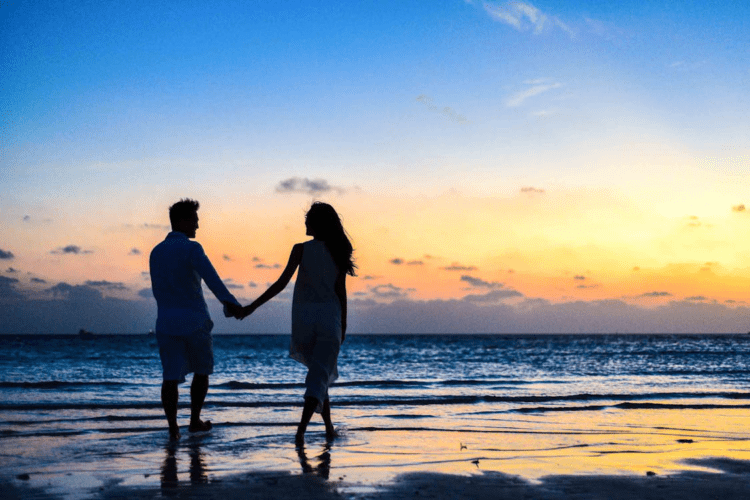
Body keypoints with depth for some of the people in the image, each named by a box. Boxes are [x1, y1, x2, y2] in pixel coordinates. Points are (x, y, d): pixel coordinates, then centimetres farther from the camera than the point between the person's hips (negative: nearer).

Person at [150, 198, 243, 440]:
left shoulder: (156, 252, 11)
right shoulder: (191, 248, -11)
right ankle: (195, 421, 21)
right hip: (195, 322, -4)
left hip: (166, 322, 5)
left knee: (171, 377, 1)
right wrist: (230, 303, -40)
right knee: (202, 370, 16)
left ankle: (173, 428, -11)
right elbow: (211, 278, -28)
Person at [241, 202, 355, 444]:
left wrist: (253, 306, -5)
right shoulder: (338, 252, 1)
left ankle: (329, 426, 24)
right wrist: (343, 325, 11)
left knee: (319, 371, 19)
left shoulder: (301, 249, -5)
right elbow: (341, 291, 2)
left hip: (303, 316, 0)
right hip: (329, 317, 0)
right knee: (320, 375, -1)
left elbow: (282, 283, -10)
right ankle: (302, 428, -19)